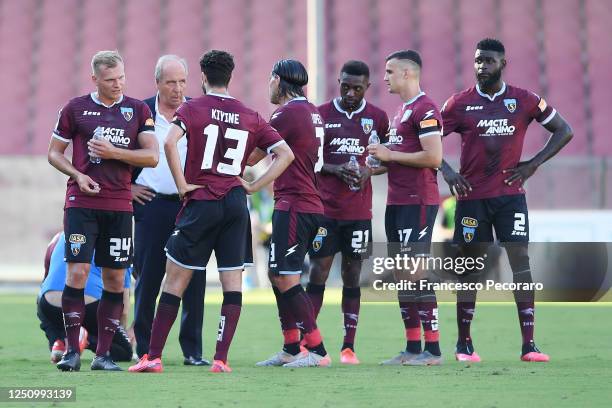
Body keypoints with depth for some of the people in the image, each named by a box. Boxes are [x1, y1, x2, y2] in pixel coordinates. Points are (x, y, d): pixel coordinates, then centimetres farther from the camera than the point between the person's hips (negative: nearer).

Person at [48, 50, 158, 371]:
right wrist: (77, 175, -8)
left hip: (119, 205, 2)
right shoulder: (75, 109, 5)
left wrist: (114, 152, -11)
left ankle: (103, 354, 8)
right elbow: (54, 152, 10)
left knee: (115, 279, 2)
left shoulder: (138, 110, 8)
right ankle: (72, 351, -6)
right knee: (77, 272, -11)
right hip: (82, 202, -2)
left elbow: (152, 156, 1)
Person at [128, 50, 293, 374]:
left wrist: (182, 185, -10)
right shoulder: (250, 117, 10)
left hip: (200, 203, -3)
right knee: (233, 283, 3)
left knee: (175, 280, 2)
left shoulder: (192, 108, -1)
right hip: (236, 203, 3)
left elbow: (169, 143, -19)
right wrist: (254, 186, 6)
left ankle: (153, 357, 2)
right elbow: (285, 154, 7)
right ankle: (221, 359, -3)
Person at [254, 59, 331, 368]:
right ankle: (291, 348, 17)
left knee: (287, 280, -8)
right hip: (310, 203, 9)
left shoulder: (288, 113, -12)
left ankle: (317, 350, -10)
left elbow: (253, 157, -6)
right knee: (277, 275, 14)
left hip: (294, 206, -9)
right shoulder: (312, 112, 15)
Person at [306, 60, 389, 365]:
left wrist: (369, 171, -7)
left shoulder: (377, 118, 5)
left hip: (359, 211, 1)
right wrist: (335, 170, -13)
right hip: (325, 209, -1)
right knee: (318, 273, -3)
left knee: (352, 276, 4)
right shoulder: (321, 114, 1)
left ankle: (349, 346, 6)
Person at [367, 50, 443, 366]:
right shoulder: (402, 110, 19)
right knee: (401, 275, 10)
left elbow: (433, 157, -20)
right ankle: (412, 348, 14)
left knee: (415, 274, -10)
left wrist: (390, 155, -13)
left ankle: (432, 349, -7)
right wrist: (382, 160, 8)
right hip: (397, 201, 10)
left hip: (417, 203, -10)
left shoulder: (425, 109, -12)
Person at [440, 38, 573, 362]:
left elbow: (563, 131, 8)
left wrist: (533, 164, -1)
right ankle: (464, 344, 12)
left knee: (520, 260, -8)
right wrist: (448, 173, -10)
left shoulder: (524, 101, 2)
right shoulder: (460, 103, 1)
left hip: (510, 194, 0)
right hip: (472, 196, 0)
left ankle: (529, 344, -8)